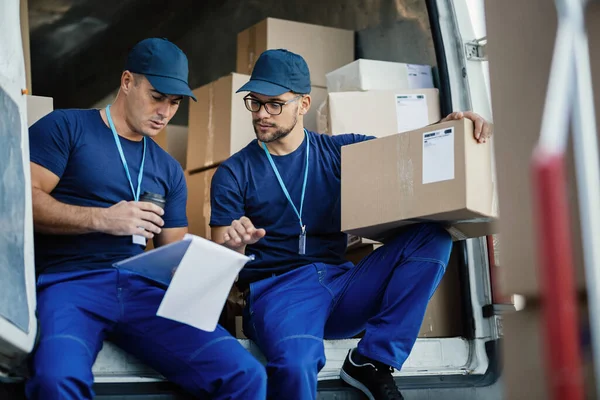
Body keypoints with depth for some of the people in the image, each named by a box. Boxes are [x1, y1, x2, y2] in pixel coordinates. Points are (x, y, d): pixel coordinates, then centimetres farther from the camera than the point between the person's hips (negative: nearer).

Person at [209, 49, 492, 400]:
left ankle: (373, 361, -16)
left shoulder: (341, 151, 13)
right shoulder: (233, 174, 6)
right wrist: (234, 247, -21)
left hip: (341, 285, 4)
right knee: (295, 364, -40)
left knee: (433, 234, -16)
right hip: (277, 289, -4)